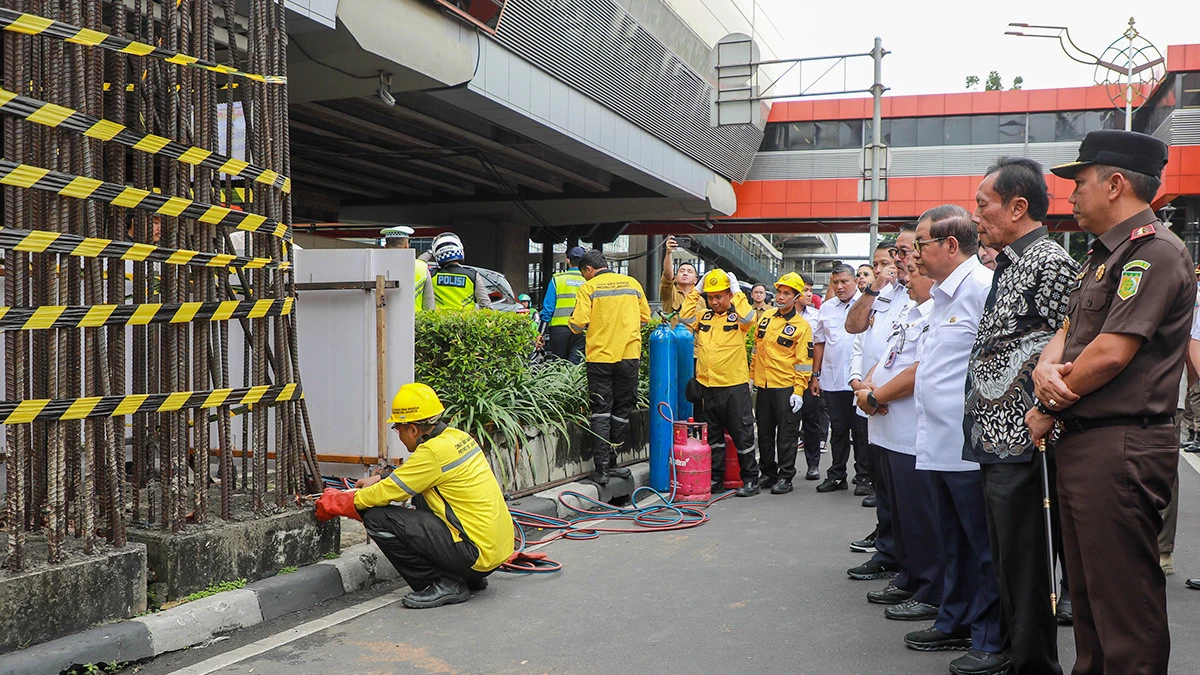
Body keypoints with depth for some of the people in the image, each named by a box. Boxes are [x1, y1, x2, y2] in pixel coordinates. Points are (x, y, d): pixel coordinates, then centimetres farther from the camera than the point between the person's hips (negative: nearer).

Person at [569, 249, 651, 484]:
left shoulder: (588, 288, -3)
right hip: (629, 354, 3)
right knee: (622, 411, 11)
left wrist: (575, 324, 11)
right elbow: (645, 317, 15)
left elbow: (578, 323, -11)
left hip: (600, 355, -2)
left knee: (601, 412, 4)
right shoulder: (633, 284, 9)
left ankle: (601, 468, -2)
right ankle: (611, 463, 16)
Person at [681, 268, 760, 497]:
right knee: (713, 435, 13)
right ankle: (716, 478, 23)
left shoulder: (737, 317, -2)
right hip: (707, 386, 5)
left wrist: (737, 292, -14)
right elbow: (684, 318, -2)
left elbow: (749, 318, -22)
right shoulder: (703, 316, 11)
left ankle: (750, 480, 10)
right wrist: (695, 291, 0)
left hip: (735, 386, -5)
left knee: (742, 435, 1)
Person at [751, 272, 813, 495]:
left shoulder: (802, 326, -6)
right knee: (764, 433, 11)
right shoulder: (766, 317, 10)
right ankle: (768, 474, 22)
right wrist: (752, 375, 15)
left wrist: (798, 391, -13)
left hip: (786, 387, -5)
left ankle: (785, 477, 8)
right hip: (763, 385, 6)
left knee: (786, 434, 0)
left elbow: (804, 362, -8)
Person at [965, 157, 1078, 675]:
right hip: (995, 442, 9)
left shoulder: (1052, 264, -12)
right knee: (1006, 565, 18)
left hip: (1022, 445, -9)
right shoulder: (1007, 267, 16)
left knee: (1025, 569, -1)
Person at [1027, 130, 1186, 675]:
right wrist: (1046, 368, -7)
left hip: (1120, 449, -10)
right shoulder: (1103, 256, 18)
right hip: (1080, 443, 10)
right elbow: (1067, 333, 16)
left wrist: (1049, 411, -9)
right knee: (1087, 590, 19)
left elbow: (1111, 352, -21)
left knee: (1125, 603, -3)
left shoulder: (1154, 251, -14)